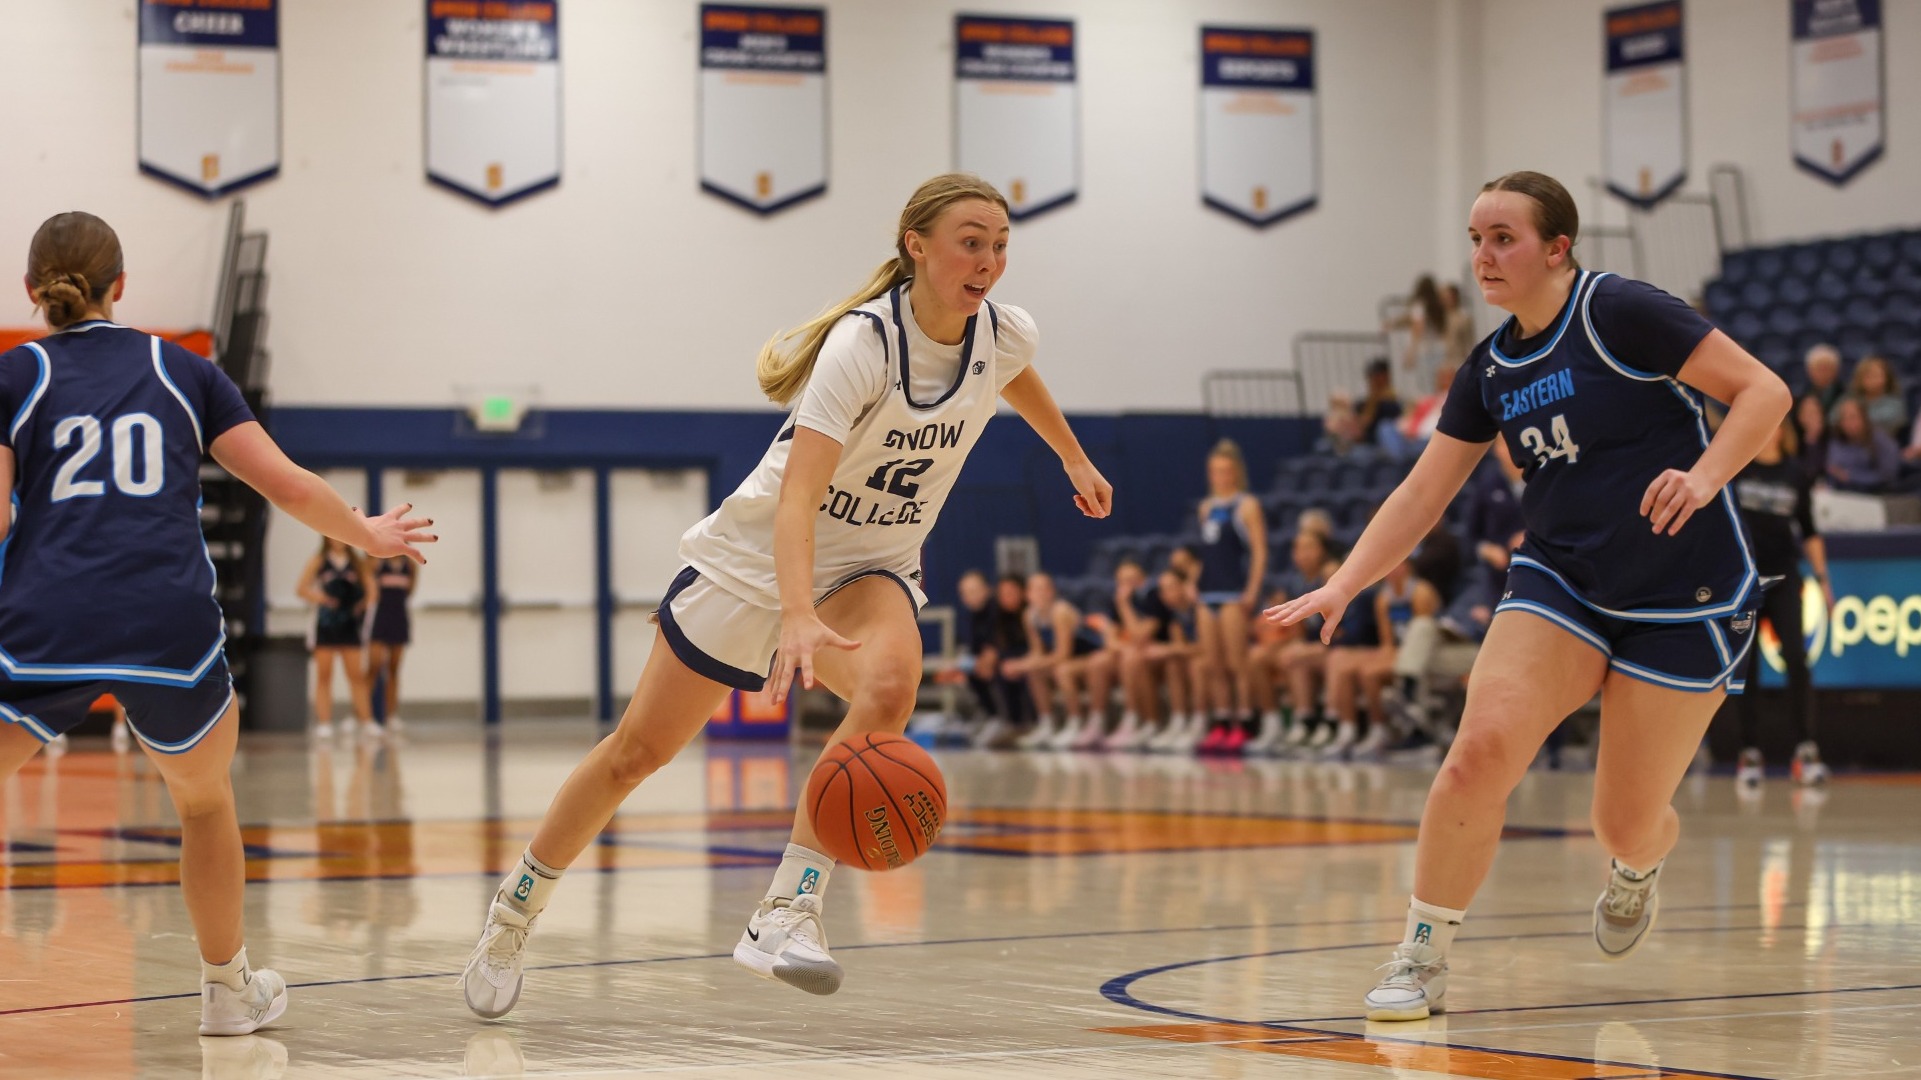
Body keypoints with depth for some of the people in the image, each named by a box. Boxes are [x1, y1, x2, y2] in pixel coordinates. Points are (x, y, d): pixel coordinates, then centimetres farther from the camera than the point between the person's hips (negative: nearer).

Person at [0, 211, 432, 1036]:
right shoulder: (181, 370, 17)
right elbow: (288, 484, 14)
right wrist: (369, 535, 30)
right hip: (172, 628, 2)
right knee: (205, 800, 27)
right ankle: (229, 990, 38)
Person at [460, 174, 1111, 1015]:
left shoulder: (1003, 335, -9)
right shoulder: (863, 342, -28)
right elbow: (798, 493, -38)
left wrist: (1074, 458, 33)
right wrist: (798, 617, -52)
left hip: (869, 568, 4)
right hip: (758, 558, -4)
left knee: (889, 687, -32)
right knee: (638, 751, 4)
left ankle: (785, 915, -27)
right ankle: (514, 908, 27)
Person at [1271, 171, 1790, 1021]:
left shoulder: (1620, 312, -13)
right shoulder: (1492, 369, 6)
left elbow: (1764, 390, -13)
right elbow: (1423, 493, 10)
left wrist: (1704, 475, -28)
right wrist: (1343, 585, -1)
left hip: (1683, 600, -4)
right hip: (1559, 584, 4)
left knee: (1627, 825, 0)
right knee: (1482, 749, -21)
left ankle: (1637, 871, 41)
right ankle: (1423, 957, -7)